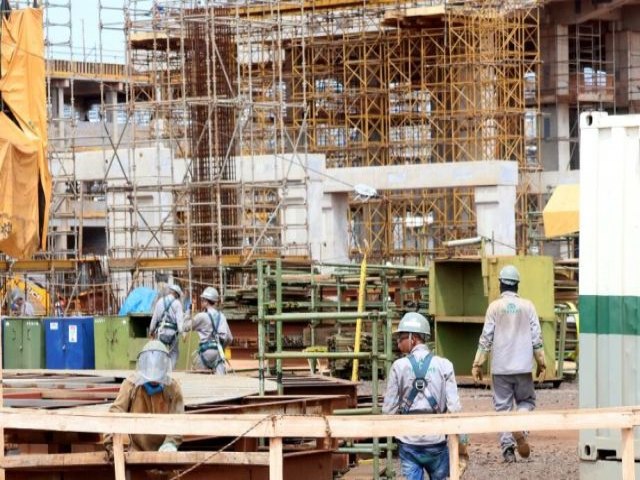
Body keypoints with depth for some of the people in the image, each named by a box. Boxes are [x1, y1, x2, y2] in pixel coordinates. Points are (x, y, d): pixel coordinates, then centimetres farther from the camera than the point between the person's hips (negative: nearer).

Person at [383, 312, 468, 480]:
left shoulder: (399, 366, -5)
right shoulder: (443, 366, -3)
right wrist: (462, 445, -1)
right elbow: (454, 408, -6)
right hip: (436, 441, 1)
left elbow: (389, 408, -3)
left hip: (408, 442, -1)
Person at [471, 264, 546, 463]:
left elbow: (486, 338, -4)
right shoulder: (527, 306, 2)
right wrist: (541, 363, 9)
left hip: (500, 367, -1)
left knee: (502, 406, 5)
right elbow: (536, 337, 2)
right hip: (523, 365, 1)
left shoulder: (495, 307, -2)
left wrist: (477, 364, 1)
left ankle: (507, 446, -5)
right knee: (526, 400, 16)